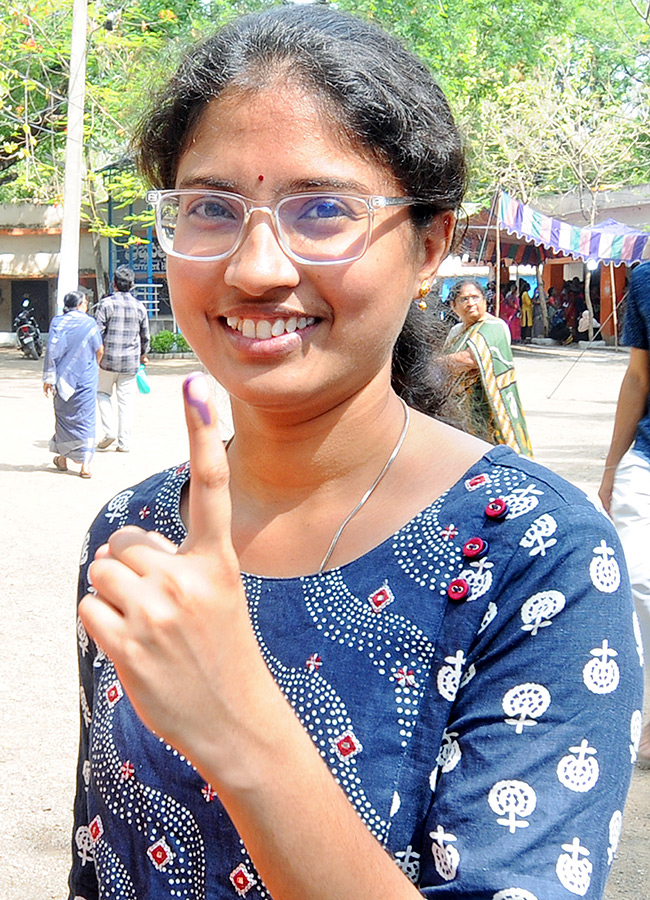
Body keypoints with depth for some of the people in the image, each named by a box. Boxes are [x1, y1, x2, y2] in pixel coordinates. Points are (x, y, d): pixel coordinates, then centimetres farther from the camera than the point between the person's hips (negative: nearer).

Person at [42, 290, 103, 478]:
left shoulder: (57, 322, -2)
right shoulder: (89, 323, -3)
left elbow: (51, 351, -6)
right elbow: (99, 351, 1)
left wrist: (48, 378, -2)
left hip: (63, 377, 1)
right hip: (86, 378, -1)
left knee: (63, 416, 15)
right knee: (85, 419, 2)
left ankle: (63, 458, 25)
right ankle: (85, 464, -4)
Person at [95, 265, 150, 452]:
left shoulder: (107, 303, -8)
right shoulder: (139, 307, 4)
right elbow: (145, 336, 12)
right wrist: (143, 355, 28)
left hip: (108, 358, -2)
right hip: (131, 360, 3)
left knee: (103, 393, 16)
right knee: (126, 400, 5)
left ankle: (110, 430, 0)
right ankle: (124, 442, 5)